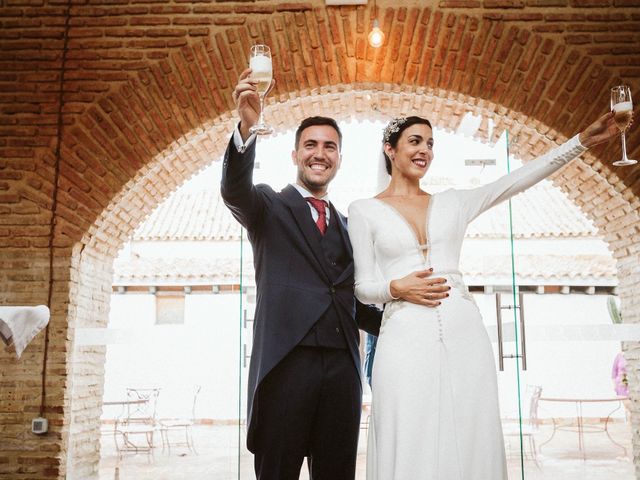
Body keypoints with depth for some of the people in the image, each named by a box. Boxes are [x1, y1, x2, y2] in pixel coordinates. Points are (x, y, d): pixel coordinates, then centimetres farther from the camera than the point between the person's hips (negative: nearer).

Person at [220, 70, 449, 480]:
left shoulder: (349, 226, 20)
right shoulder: (269, 207, 10)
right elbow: (234, 190, -13)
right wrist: (246, 127, -29)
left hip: (342, 368, 4)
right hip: (286, 364, -4)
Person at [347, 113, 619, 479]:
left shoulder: (453, 203, 15)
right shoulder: (364, 211, 7)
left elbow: (519, 179, 8)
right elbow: (364, 287, 6)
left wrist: (583, 140, 3)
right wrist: (396, 288, -14)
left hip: (464, 334, 3)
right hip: (405, 339, -3)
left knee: (470, 448, 3)